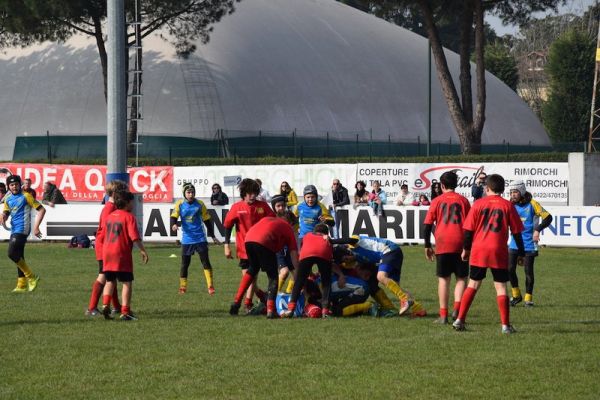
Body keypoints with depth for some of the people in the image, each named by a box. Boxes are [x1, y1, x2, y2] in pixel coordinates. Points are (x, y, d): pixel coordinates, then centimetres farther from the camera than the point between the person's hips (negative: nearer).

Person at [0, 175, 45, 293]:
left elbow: (41, 210, -7)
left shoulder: (26, 196, -6)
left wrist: (36, 227, -12)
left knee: (12, 253, -17)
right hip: (14, 230, 8)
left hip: (22, 229, -8)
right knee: (19, 257, 9)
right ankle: (22, 285, 14)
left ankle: (31, 277, -6)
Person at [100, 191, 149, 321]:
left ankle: (105, 305, 2)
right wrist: (143, 251, -12)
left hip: (107, 252, 6)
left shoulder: (109, 216, 14)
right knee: (127, 283, -1)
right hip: (122, 254, -6)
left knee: (110, 281, 18)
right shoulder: (129, 217, -8)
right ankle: (125, 312, -6)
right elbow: (135, 237, -17)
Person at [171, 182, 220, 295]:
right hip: (187, 239, 0)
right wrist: (174, 224, -31)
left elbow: (207, 220, 6)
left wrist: (213, 236, 9)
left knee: (205, 261, -8)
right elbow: (173, 217, -6)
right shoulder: (180, 204, -3)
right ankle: (182, 287, 18)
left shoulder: (200, 204, -2)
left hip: (200, 238, 0)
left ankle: (210, 286, -5)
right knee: (184, 264, 5)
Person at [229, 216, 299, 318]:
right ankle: (270, 310, -3)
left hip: (248, 239, 5)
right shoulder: (288, 228, 24)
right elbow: (294, 254, 19)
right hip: (264, 242, -5)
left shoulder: (268, 219, 38)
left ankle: (237, 301, 25)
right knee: (273, 276, 8)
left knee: (252, 270, 30)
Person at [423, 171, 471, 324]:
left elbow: (427, 225, 2)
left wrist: (427, 246, 10)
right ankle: (457, 308, -11)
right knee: (461, 278, 9)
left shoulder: (437, 201, 5)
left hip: (442, 245, 0)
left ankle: (443, 315, 4)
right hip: (460, 245, 0)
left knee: (443, 279, 7)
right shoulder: (463, 200, 7)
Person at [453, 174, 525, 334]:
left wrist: (466, 249, 13)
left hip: (478, 251, 1)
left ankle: (460, 320, 6)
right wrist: (521, 253, 10)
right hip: (499, 253, -1)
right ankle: (505, 325, -1)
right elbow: (516, 232, 2)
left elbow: (469, 229, 2)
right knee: (501, 287, 3)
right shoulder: (508, 206, 0)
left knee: (473, 285, 10)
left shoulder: (478, 204, 2)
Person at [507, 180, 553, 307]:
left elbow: (547, 217, -8)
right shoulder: (511, 205, 4)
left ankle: (528, 298, 14)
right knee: (510, 269, -1)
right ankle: (516, 295, 18)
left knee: (528, 271, 1)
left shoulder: (532, 204, -9)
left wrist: (538, 230, -19)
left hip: (529, 244, -4)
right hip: (514, 243, 4)